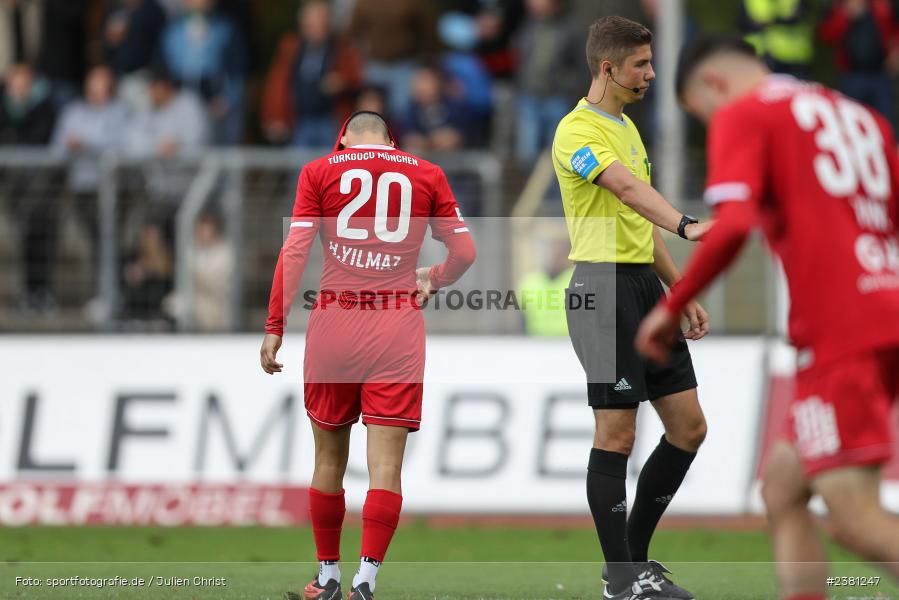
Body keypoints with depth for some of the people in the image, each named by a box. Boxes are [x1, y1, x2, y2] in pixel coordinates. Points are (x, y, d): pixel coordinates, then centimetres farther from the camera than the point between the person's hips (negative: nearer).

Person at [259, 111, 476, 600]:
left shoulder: (320, 172, 6)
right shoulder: (426, 175, 9)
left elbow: (294, 251, -1)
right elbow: (464, 251, 11)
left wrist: (275, 327, 0)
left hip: (334, 321, 0)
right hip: (398, 324, 0)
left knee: (329, 457, 13)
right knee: (385, 462, -3)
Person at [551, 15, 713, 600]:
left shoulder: (627, 127, 19)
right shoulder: (578, 131, -12)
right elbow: (627, 188, -31)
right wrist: (686, 224, -47)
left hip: (645, 286, 9)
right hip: (604, 286, -9)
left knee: (689, 427, 7)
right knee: (617, 433, -6)